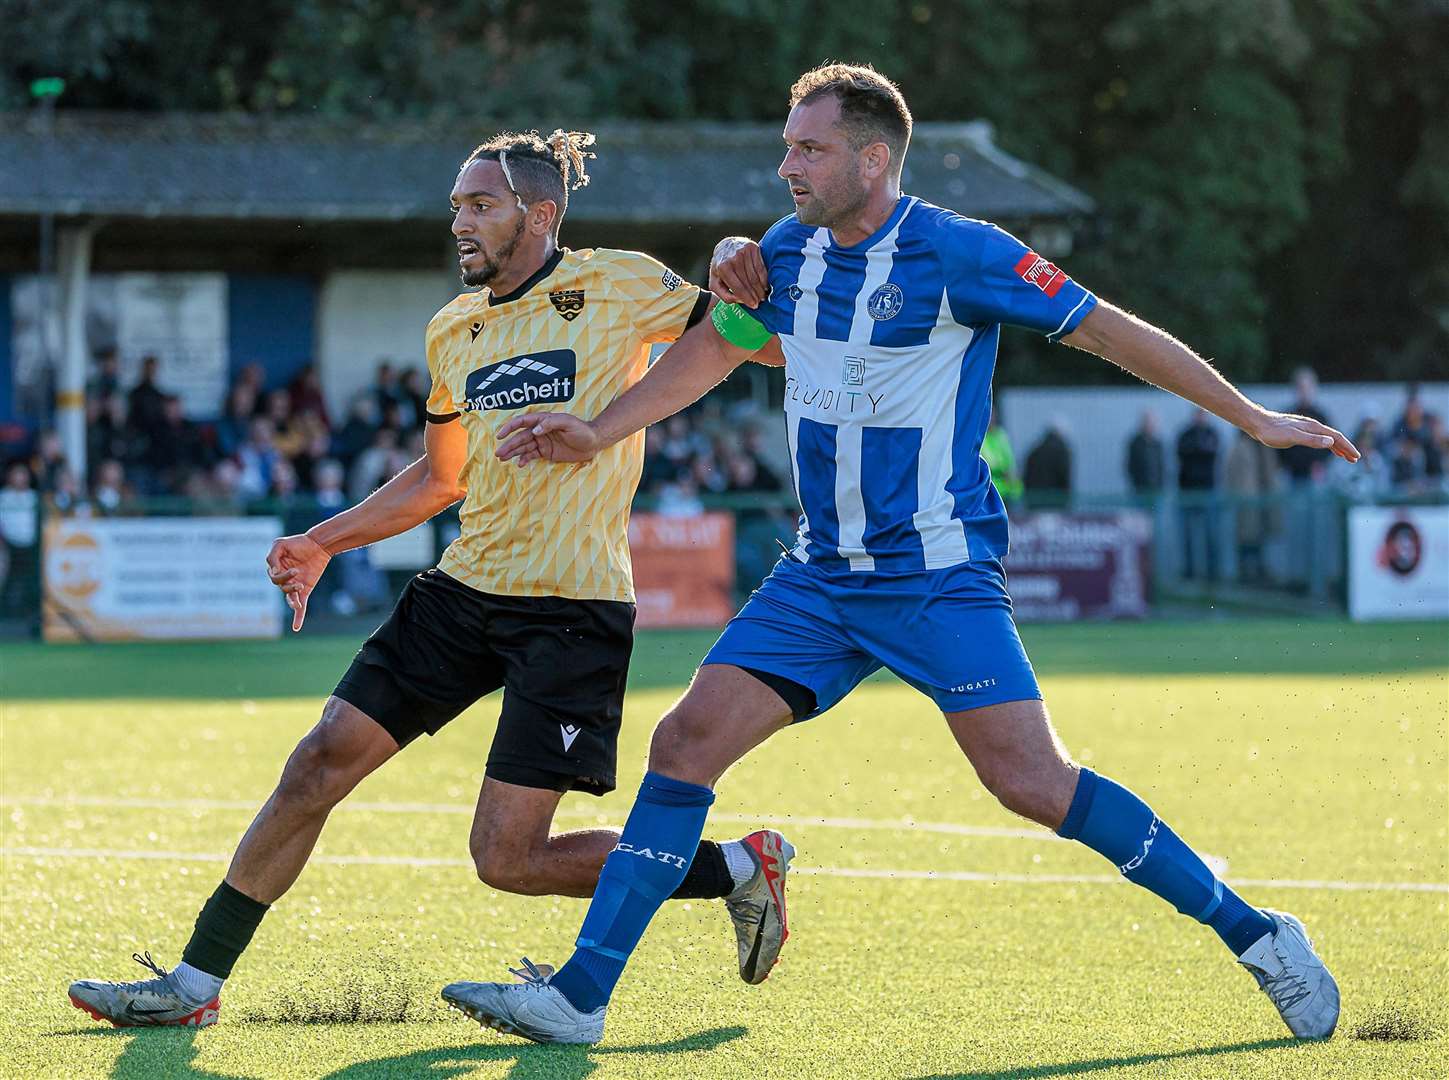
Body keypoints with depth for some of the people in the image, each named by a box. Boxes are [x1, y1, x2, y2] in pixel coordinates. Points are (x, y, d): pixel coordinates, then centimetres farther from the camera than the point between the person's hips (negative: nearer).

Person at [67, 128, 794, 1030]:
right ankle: (196, 984, 8)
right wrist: (325, 543, 18)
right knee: (321, 762, -2)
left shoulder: (618, 286, -5)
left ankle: (739, 867, 10)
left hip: (573, 610, -6)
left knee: (508, 857, -10)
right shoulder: (453, 332, 13)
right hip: (465, 589, 6)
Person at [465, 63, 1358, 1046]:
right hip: (821, 577, 6)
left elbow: (1112, 332, -7)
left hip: (940, 576, -6)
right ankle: (579, 996, -1)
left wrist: (1253, 418, -7)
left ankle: (1257, 938, -4)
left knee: (1035, 783, -16)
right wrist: (597, 435, 22)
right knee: (685, 744, -4)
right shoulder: (786, 255, 7)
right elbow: (716, 350, 26)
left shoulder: (958, 255, -12)